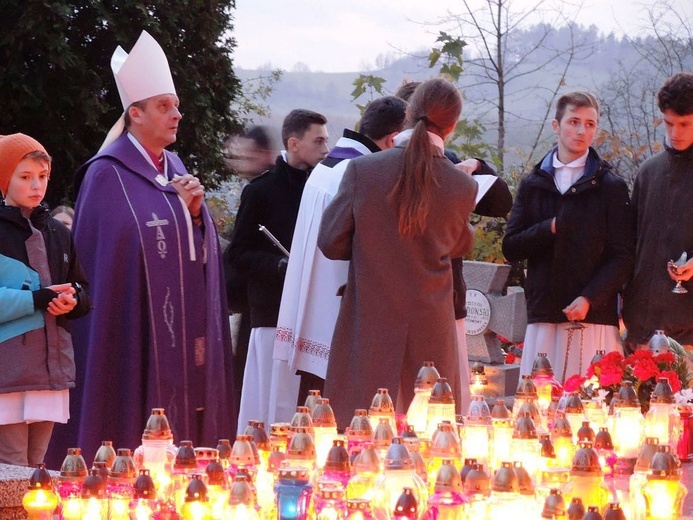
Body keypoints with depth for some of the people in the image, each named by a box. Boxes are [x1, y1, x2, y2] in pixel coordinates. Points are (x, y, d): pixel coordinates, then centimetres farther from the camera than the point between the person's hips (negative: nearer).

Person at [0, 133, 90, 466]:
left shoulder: (57, 234, 16)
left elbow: (83, 292, 20)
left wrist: (71, 301, -2)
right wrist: (38, 299, -18)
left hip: (51, 371, 6)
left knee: (35, 468, 9)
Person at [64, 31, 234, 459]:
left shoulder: (175, 169, 15)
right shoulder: (109, 174, -7)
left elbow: (199, 246, 14)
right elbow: (106, 255, -12)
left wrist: (195, 211, -2)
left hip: (182, 326, 7)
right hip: (137, 326, -7)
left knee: (183, 417, 6)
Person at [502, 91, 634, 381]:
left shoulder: (610, 186, 6)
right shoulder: (533, 185, 15)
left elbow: (622, 257, 1)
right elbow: (511, 248, 10)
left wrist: (590, 298, -13)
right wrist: (550, 228, -6)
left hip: (594, 315, -3)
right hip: (542, 316, 3)